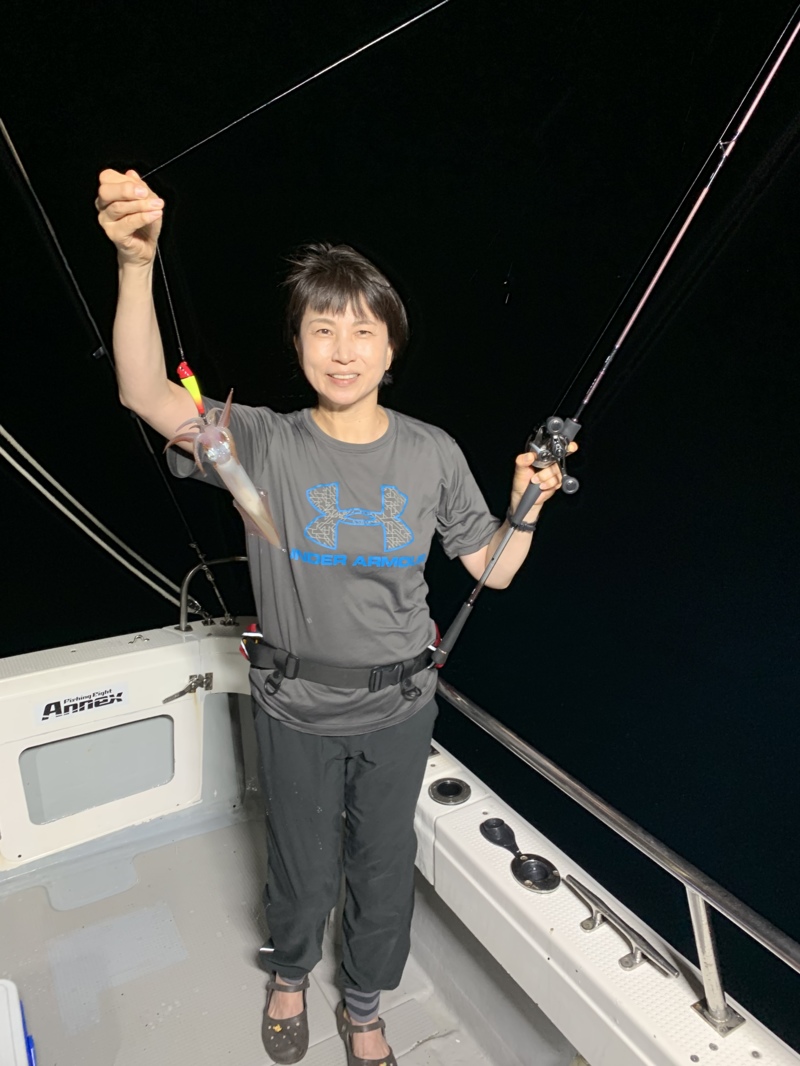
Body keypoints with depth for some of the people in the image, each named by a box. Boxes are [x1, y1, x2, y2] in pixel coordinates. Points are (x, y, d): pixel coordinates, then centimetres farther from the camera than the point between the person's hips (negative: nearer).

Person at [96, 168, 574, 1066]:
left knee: (383, 869, 21)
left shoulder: (432, 454, -7)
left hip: (399, 705, 2)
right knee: (303, 872, 21)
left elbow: (492, 570, 0)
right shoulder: (264, 444, -12)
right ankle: (289, 974, 59)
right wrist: (136, 263, -40)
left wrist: (526, 506, -17)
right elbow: (147, 395, -28)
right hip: (297, 706, -1)